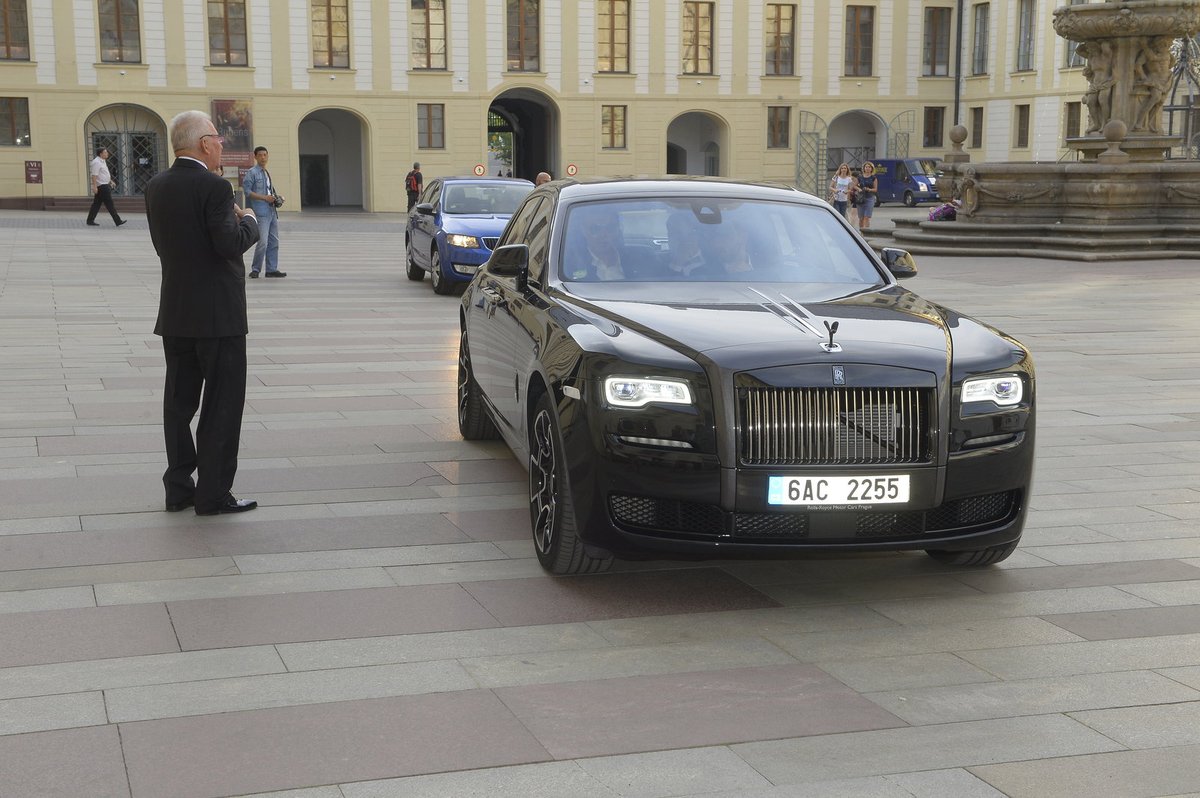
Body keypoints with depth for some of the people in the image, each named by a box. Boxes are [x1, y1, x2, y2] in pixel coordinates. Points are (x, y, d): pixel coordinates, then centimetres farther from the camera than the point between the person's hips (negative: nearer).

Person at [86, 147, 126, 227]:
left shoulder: (102, 161, 16)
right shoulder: (96, 162, -16)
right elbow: (94, 175, -22)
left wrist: (111, 181, 28)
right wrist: (95, 187, -26)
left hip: (104, 185, 11)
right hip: (102, 186, -11)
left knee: (96, 204, 11)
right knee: (109, 204, -7)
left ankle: (90, 221, 14)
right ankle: (117, 221, -4)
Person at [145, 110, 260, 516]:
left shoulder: (156, 187, 6)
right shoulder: (214, 188, -16)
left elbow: (164, 244, 11)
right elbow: (230, 244, -23)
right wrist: (249, 221, -2)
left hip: (175, 314, 7)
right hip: (217, 315, -7)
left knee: (179, 404, 13)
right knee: (222, 406, 1)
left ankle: (179, 488, 18)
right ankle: (213, 493, 3)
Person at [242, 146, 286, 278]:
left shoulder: (267, 173, 20)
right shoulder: (252, 173, -4)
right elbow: (247, 191, -12)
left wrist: (276, 198, 9)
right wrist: (265, 197, -17)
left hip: (272, 211, 8)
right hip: (261, 212, -8)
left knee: (274, 242, 8)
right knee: (263, 242, -13)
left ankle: (272, 269, 14)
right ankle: (255, 269, -2)